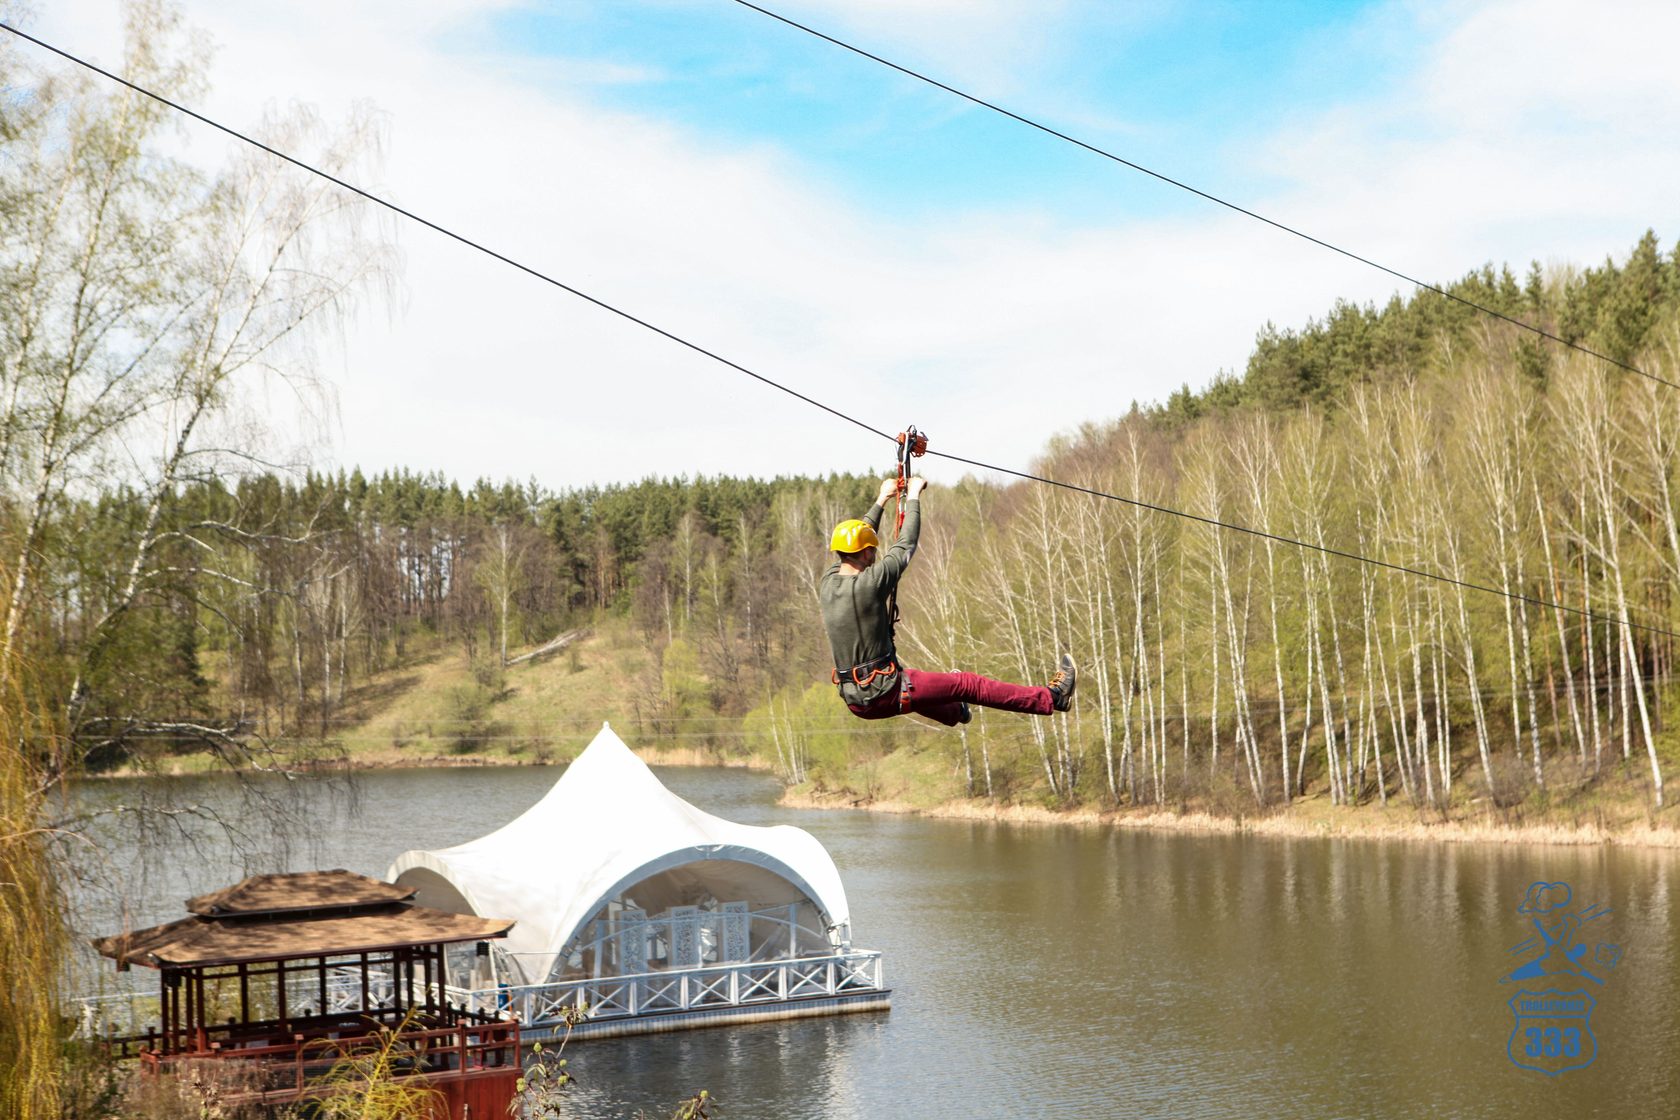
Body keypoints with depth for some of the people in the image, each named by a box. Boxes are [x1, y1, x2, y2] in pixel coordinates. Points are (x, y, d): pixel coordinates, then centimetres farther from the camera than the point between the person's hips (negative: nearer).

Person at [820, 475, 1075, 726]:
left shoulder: (827, 584, 0)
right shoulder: (869, 583, -20)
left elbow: (851, 543, 18)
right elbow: (906, 545, -8)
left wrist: (882, 499, 26)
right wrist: (913, 497, 5)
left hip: (855, 701, 8)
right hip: (884, 696, -8)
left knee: (910, 682, 39)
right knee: (967, 684, 3)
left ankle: (955, 712, 69)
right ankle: (1052, 698, 12)